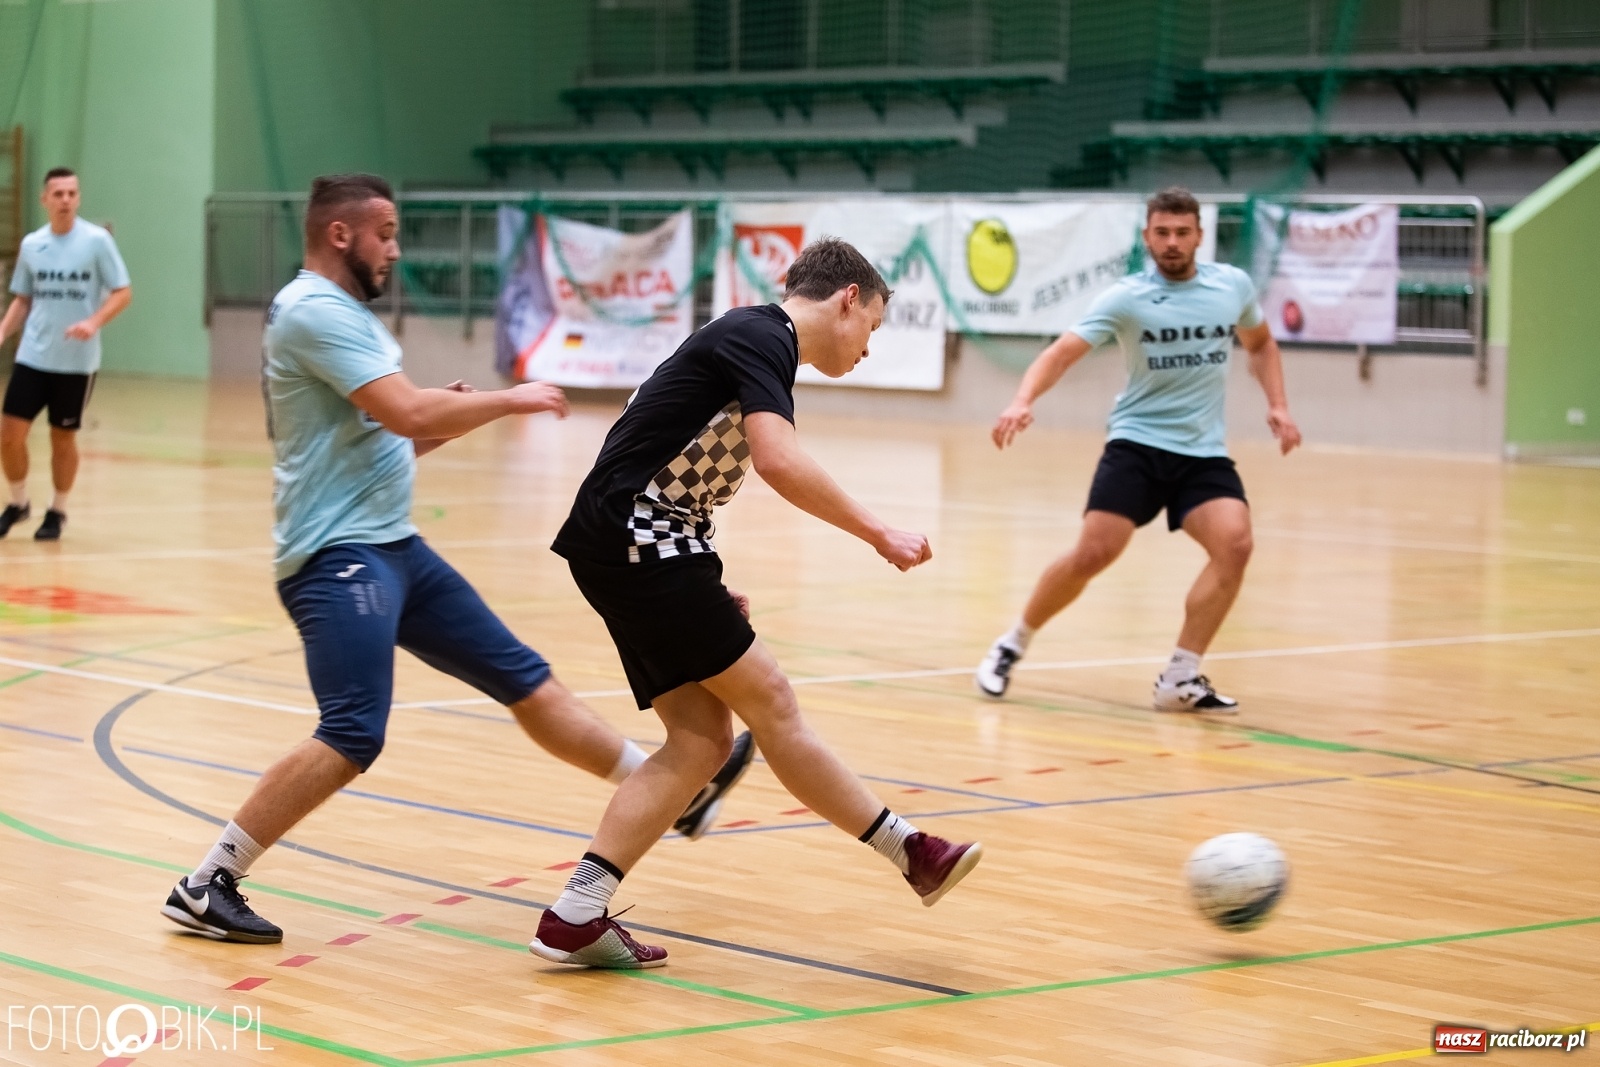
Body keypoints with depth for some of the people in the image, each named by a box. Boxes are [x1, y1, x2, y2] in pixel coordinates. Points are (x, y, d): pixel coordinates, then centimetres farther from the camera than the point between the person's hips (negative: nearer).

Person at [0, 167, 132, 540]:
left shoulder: (97, 240, -7)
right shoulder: (31, 244, 5)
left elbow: (123, 293, -7)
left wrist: (94, 322, -23)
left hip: (77, 361, -3)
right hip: (33, 357, 3)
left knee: (63, 437, 7)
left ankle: (57, 511, 24)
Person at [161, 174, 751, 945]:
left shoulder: (343, 313, 19)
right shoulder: (314, 311, -14)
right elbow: (408, 412, -22)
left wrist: (449, 421, 8)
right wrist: (509, 400, -9)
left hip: (394, 547, 10)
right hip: (338, 555, -10)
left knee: (524, 679, 12)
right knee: (354, 736, -21)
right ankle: (206, 887, -13)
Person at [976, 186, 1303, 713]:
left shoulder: (1234, 285, 3)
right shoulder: (1127, 298, -8)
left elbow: (1260, 344, 23)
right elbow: (1062, 352, -16)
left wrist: (1278, 405, 9)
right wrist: (1023, 401, -34)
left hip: (1204, 453, 3)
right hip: (1137, 444, -3)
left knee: (1235, 543, -21)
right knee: (1093, 553, -14)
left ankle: (1180, 679, -12)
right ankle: (1012, 644, 12)